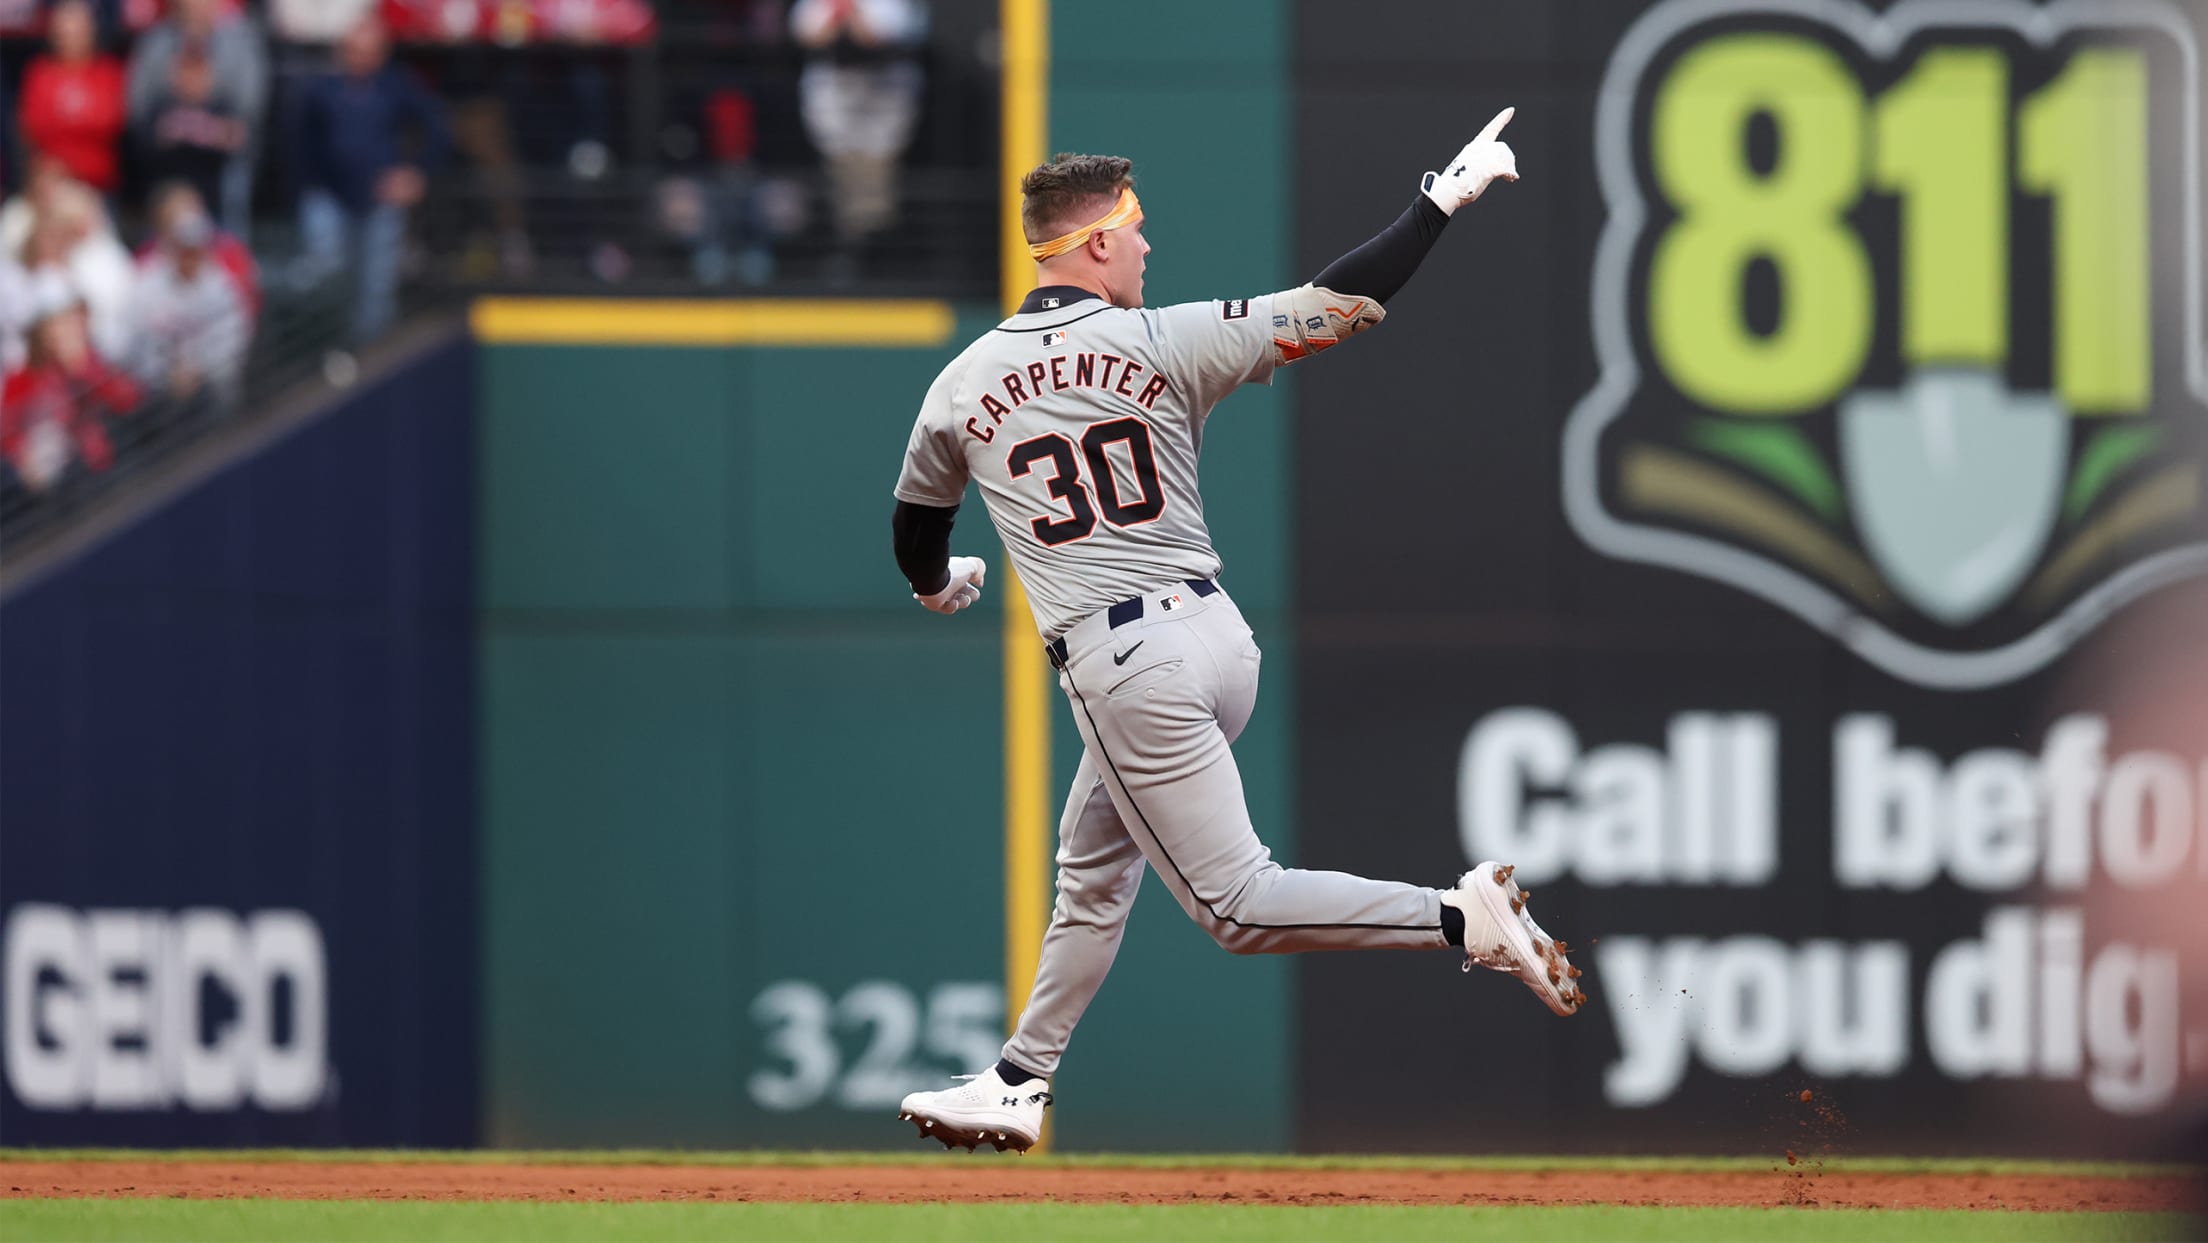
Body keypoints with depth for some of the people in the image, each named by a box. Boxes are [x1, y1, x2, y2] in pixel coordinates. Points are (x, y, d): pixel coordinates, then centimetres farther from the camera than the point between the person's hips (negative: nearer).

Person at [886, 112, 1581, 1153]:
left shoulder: (962, 386, 2)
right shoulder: (1163, 344, -2)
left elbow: (915, 525, 20)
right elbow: (1338, 305, -6)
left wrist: (940, 586, 44)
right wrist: (1444, 197, 5)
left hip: (1124, 671, -4)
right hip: (1216, 632, 4)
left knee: (1235, 902, -5)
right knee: (1092, 867, 21)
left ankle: (1461, 920, -22)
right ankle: (1019, 1086, 27)